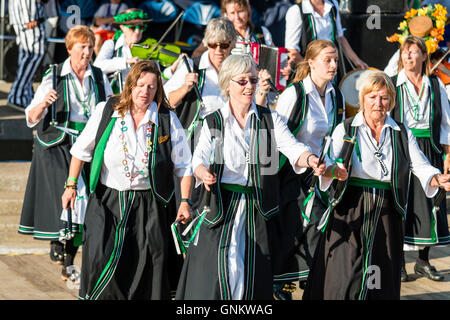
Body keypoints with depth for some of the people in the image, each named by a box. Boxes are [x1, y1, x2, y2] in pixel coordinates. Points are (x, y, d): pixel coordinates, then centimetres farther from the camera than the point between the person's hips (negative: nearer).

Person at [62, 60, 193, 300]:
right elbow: (81, 150, 7)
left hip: (149, 206, 0)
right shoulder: (106, 112, -3)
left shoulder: (168, 120, -2)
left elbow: (184, 165, 3)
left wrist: (185, 202, -2)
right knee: (103, 261, -9)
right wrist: (71, 185, 5)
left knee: (150, 264, -2)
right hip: (108, 201, 0)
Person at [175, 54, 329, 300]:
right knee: (225, 262, -14)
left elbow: (291, 147, -6)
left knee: (252, 272, -1)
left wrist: (310, 160, -29)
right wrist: (204, 173, -30)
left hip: (258, 206, 1)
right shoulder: (213, 122, 7)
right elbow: (200, 158, -5)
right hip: (222, 204, -1)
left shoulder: (269, 119, 8)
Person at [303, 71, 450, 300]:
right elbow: (327, 164, -7)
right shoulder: (345, 130, 5)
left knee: (383, 281, 1)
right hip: (350, 211, -2)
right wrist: (331, 170, -32)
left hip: (386, 214, 2)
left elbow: (421, 167, 2)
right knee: (347, 277, -10)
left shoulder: (402, 134, 11)